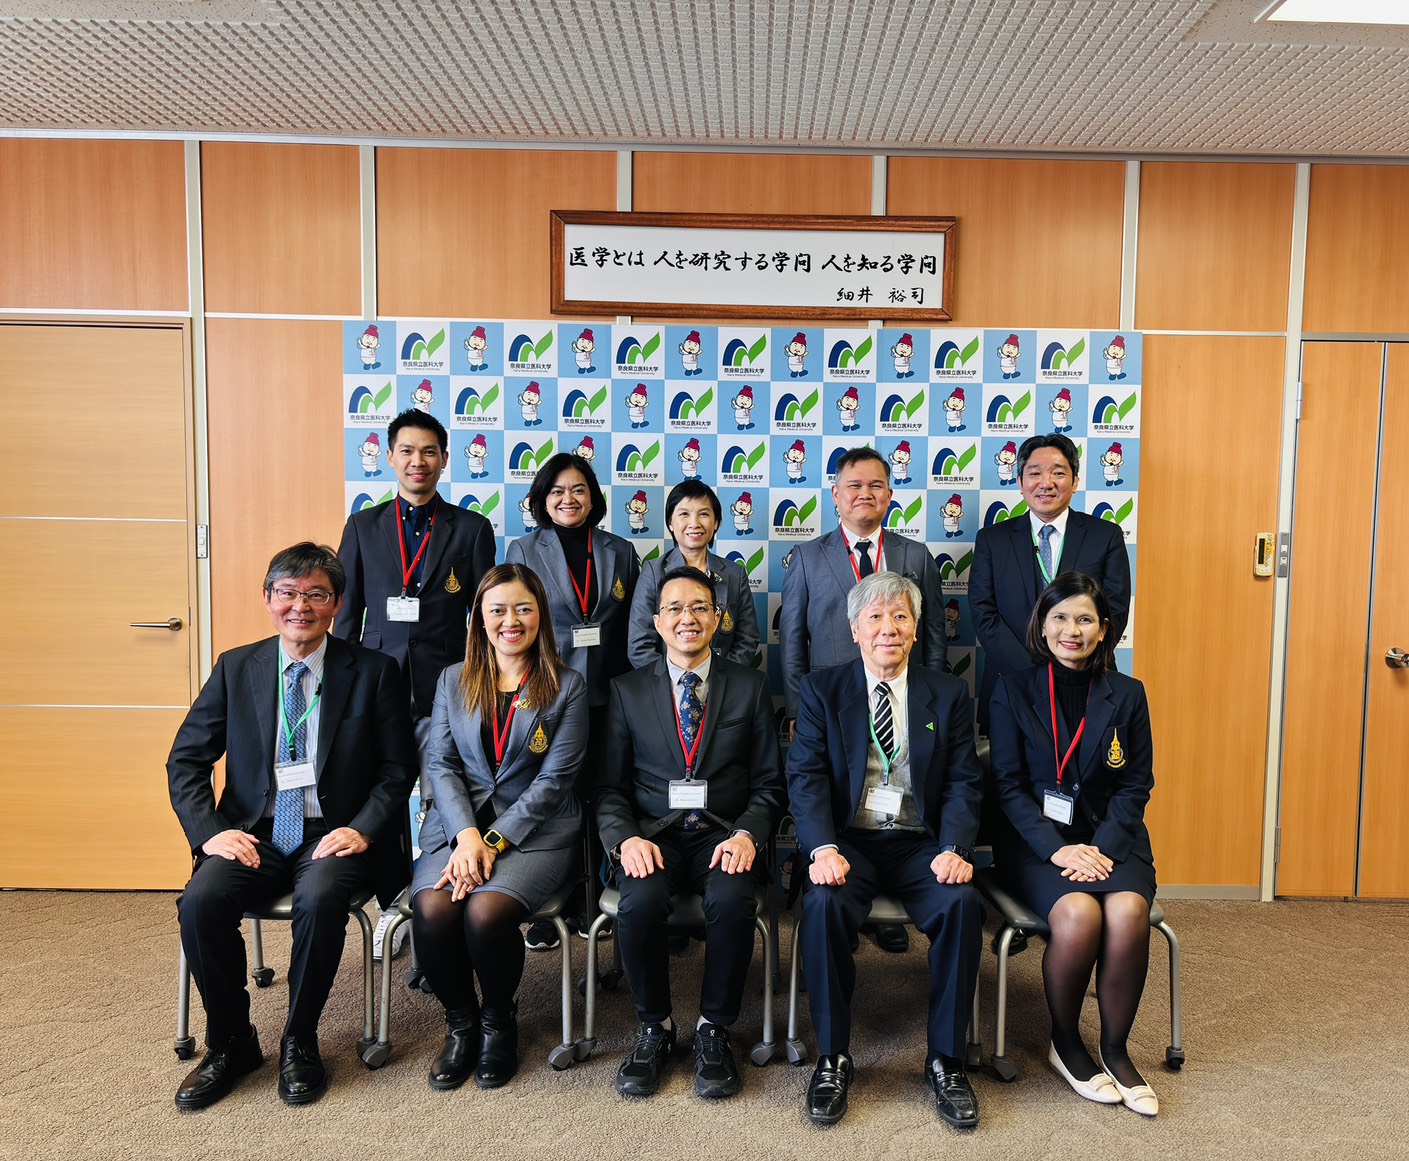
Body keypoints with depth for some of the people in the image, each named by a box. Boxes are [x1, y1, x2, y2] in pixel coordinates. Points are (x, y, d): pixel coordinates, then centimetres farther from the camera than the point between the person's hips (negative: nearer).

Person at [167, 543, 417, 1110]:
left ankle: (299, 1043, -6)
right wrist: (209, 830, -7)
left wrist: (362, 830, -14)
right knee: (200, 901, -24)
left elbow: (399, 768, 0)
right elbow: (186, 759, 8)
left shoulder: (374, 671, 0)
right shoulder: (235, 668, 7)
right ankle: (231, 1042, 1)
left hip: (333, 836, -2)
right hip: (253, 834, 3)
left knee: (320, 899, -32)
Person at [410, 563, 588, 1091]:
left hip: (536, 830, -2)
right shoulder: (453, 681, 13)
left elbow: (554, 779, -4)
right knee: (432, 909, -26)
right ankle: (460, 1020, 4)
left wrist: (493, 842, -14)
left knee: (486, 911, -28)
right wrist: (465, 834, -12)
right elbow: (441, 765, 5)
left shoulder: (567, 687, 3)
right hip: (458, 824, 3)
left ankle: (498, 1018, 4)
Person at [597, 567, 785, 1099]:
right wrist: (626, 838, -13)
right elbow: (610, 787, 6)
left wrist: (747, 834, -13)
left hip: (724, 835, 0)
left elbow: (768, 782, 6)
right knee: (640, 903, -30)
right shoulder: (628, 690, 10)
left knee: (731, 901, -32)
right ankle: (654, 1029, -2)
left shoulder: (749, 686, 9)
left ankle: (713, 1030, -6)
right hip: (652, 836, 1)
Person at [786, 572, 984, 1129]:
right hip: (848, 840, -1)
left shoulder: (949, 693, 10)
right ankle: (833, 1057, -10)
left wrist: (954, 847, -15)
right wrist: (823, 848, -21)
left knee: (962, 903, -28)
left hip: (920, 843, 1)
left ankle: (946, 1060, -8)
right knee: (823, 903, -31)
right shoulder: (821, 690, 5)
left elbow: (963, 782, 3)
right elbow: (806, 776, -5)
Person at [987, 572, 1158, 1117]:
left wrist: (1101, 848, -11)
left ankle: (1115, 1050, -3)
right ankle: (1065, 1044, -2)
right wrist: (1057, 848, -15)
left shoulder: (1126, 694, 8)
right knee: (1078, 915, -30)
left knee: (1128, 914, -29)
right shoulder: (1014, 690, 2)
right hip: (1035, 840, -2)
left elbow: (1136, 785, 5)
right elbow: (1008, 784, -2)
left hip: (1111, 839, 2)